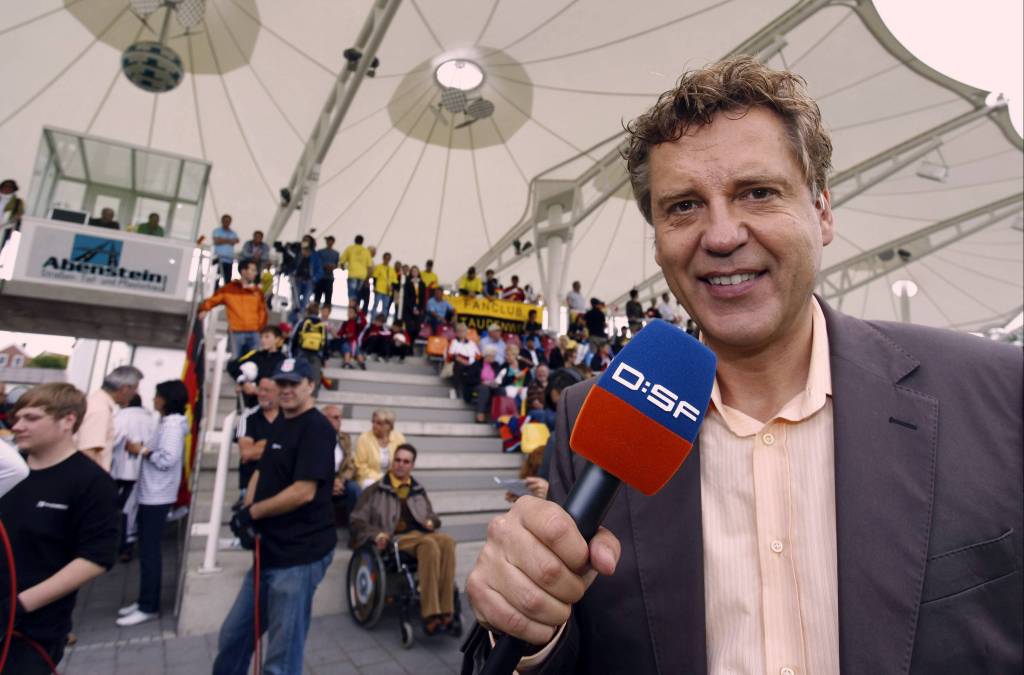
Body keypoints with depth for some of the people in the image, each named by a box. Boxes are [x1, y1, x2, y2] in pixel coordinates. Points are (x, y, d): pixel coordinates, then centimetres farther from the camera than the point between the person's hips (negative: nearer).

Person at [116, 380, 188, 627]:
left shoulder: (172, 424, -16)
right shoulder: (167, 423, 14)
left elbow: (168, 459, -24)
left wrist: (141, 451, -13)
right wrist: (143, 450, 1)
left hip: (157, 497, -10)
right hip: (151, 495, 10)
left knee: (149, 551, -2)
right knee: (147, 549, 15)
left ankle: (149, 607, 7)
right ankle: (145, 601, 25)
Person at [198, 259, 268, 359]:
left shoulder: (258, 291, 13)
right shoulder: (229, 288, 6)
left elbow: (262, 310, 14)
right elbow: (212, 300, 7)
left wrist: (260, 326, 3)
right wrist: (203, 310, -8)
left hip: (254, 333, 3)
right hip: (236, 333, -2)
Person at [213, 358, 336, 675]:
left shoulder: (317, 428, -17)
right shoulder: (280, 424, 12)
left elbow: (304, 492, -24)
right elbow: (262, 472, 17)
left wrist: (251, 512, -12)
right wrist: (247, 510, -2)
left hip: (300, 555, -9)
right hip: (270, 551, 9)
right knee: (232, 637, 22)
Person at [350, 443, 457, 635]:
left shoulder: (419, 491, 24)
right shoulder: (376, 490, 13)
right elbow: (357, 520, 7)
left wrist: (431, 522, 4)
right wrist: (377, 535, -12)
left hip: (421, 534, 4)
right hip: (395, 539, -3)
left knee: (447, 542, -33)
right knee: (429, 545, -37)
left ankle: (446, 611, -33)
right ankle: (431, 616, -37)